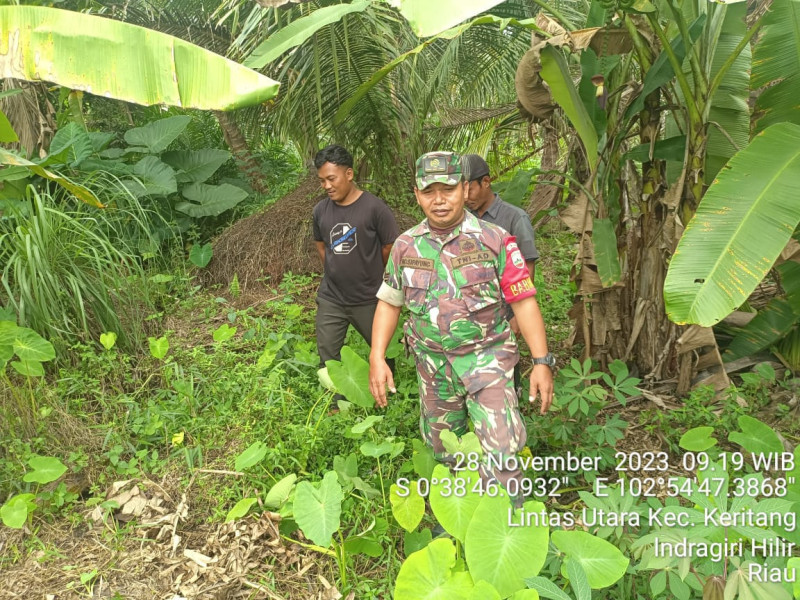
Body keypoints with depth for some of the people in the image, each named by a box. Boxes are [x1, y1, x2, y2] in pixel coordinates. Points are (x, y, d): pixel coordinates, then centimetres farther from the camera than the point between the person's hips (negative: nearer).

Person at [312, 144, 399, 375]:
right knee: (327, 358, 9)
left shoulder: (374, 207, -16)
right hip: (330, 298, 4)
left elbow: (391, 247, -7)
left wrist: (371, 276, 6)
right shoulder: (320, 210, -1)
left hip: (369, 300, -3)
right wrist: (334, 272, 10)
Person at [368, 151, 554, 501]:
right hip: (432, 363, 4)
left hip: (486, 357, -3)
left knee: (500, 447, -13)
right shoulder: (406, 246, 0)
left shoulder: (495, 240, -9)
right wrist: (377, 358, -1)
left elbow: (523, 301, -8)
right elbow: (389, 302, 7)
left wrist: (542, 361, -13)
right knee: (443, 446, 17)